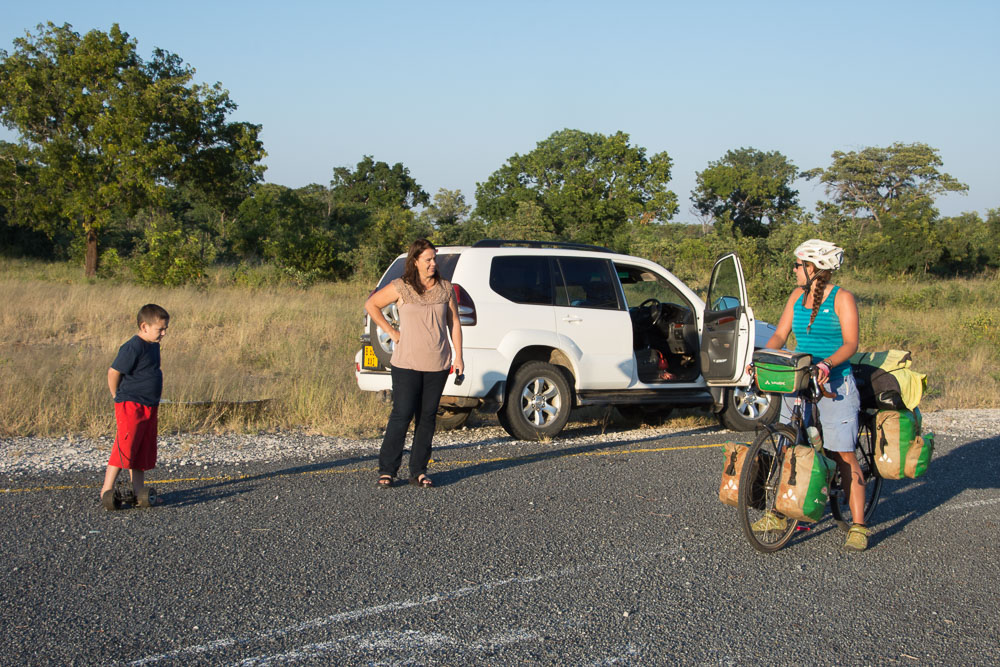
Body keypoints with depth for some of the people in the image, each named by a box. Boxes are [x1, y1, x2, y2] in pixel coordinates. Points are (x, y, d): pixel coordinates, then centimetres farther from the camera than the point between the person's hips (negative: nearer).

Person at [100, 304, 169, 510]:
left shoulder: (153, 346, 12)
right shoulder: (133, 347, -17)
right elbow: (113, 372, -16)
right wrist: (118, 397, -5)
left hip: (149, 408, 9)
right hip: (131, 406, -9)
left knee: (144, 451, 12)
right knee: (125, 448, -9)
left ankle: (139, 491, 19)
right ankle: (107, 490, -3)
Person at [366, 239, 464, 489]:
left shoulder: (445, 288, 7)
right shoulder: (401, 288, -3)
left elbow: (454, 323, 12)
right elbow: (371, 304, 7)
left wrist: (458, 356, 7)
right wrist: (391, 331, 1)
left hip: (437, 365, 3)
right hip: (407, 363, -3)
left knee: (427, 417, 5)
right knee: (402, 415, -7)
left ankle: (419, 471, 14)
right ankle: (387, 470, 2)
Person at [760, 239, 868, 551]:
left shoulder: (842, 298, -5)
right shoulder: (798, 296, 12)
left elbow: (850, 343, -11)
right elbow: (780, 334, 10)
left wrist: (827, 364, -28)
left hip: (833, 383, -6)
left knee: (843, 455, -7)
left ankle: (858, 526, -3)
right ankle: (780, 514, 17)